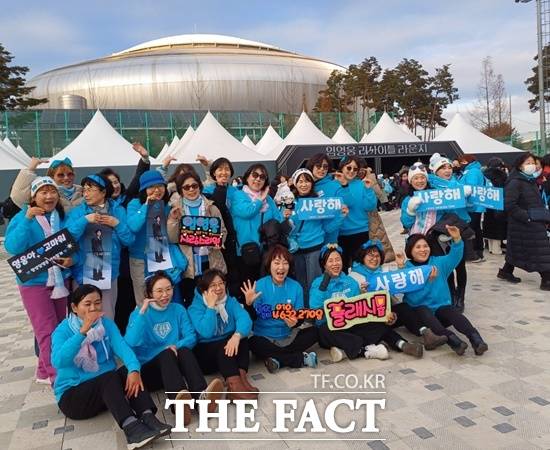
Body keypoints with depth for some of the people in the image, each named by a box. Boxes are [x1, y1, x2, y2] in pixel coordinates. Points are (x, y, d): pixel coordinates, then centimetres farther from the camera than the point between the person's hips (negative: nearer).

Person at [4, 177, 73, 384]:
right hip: (34, 282, -5)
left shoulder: (64, 217, 1)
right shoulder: (22, 217, -9)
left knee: (58, 327, 14)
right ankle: (57, 375, 6)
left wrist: (72, 258, -14)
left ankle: (45, 371, 31)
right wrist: (27, 219, -29)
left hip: (60, 280, 5)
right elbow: (12, 247, -22)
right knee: (47, 330, -6)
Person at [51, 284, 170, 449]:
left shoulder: (107, 324, 3)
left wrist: (134, 369, -34)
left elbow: (122, 347, -14)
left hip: (106, 387, 4)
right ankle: (130, 427, -49)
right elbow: (58, 362, -27)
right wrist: (83, 331, -33)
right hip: (72, 394, -4)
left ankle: (148, 417, -41)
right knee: (109, 377, -31)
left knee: (128, 372, -25)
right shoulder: (62, 330, -7)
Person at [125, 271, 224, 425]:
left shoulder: (178, 309, 10)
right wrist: (142, 312, -21)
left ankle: (202, 396, -56)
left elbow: (191, 336, 1)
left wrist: (176, 346, -18)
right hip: (149, 369, -2)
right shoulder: (139, 313, 1)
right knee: (166, 354, -34)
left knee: (185, 351, -30)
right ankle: (179, 401, -63)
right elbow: (131, 342, -17)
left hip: (175, 364, 3)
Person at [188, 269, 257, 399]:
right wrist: (211, 306, -21)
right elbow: (206, 332, -25)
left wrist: (236, 336, -38)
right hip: (205, 351, -4)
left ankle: (241, 376, -38)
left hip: (227, 347, 4)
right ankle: (234, 385, -51)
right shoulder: (195, 307, -8)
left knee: (241, 336, -24)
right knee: (224, 346, -33)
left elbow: (245, 319, -18)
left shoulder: (231, 301, 3)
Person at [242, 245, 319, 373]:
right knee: (254, 344, -34)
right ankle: (302, 358, -24)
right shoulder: (259, 285, -9)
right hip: (265, 337, -2)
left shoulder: (296, 287, -1)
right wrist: (249, 303, -29)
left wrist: (295, 322, -22)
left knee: (314, 332, -18)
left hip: (289, 336, 3)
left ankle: (277, 360, -19)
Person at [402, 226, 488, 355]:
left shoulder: (438, 262, 9)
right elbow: (413, 298, -14)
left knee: (453, 311, -27)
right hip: (419, 308, -3)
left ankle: (475, 339, -47)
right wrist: (428, 280, -24)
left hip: (441, 306, 3)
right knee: (425, 313, -34)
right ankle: (452, 339, -54)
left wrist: (457, 239, -31)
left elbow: (454, 257, -13)